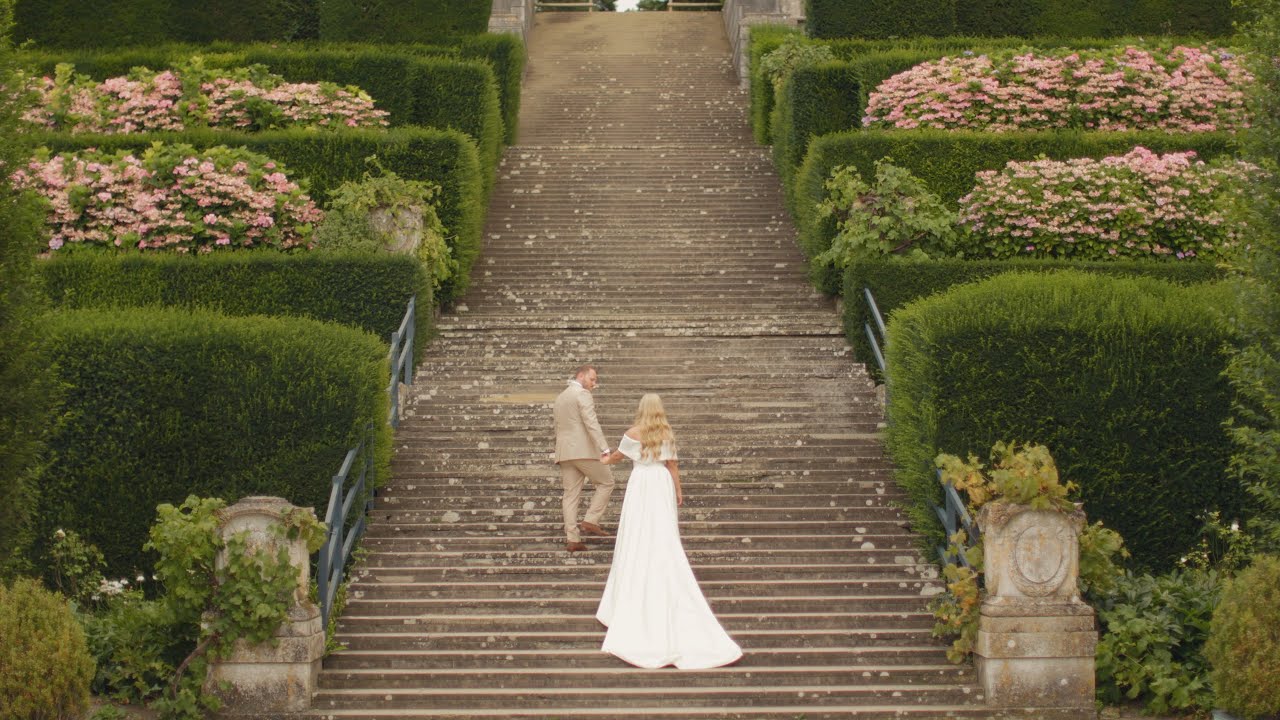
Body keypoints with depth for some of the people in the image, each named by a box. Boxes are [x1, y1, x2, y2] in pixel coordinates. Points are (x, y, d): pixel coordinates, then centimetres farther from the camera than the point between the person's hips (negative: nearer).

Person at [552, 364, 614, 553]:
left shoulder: (560, 398, 22)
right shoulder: (582, 394, -6)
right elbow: (591, 423, -17)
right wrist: (604, 448, -23)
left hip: (565, 452, 8)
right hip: (584, 450, -8)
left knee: (571, 495, 5)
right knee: (606, 482, 7)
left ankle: (572, 539, 0)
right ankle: (590, 521, -3)